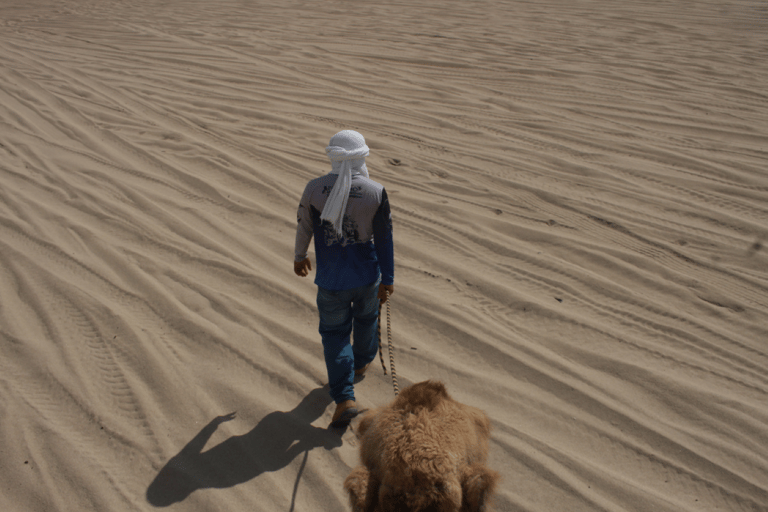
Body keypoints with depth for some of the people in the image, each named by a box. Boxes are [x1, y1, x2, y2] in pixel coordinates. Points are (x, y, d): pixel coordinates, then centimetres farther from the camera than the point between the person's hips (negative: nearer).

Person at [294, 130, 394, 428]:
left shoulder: (314, 189, -11)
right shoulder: (376, 192, -13)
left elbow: (304, 226, 2)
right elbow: (384, 239, -7)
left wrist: (299, 256, 21)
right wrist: (388, 279, 2)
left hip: (331, 280, -1)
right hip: (367, 276, 1)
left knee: (334, 332, 10)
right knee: (366, 318, 28)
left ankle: (344, 399, 3)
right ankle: (362, 362, 52)